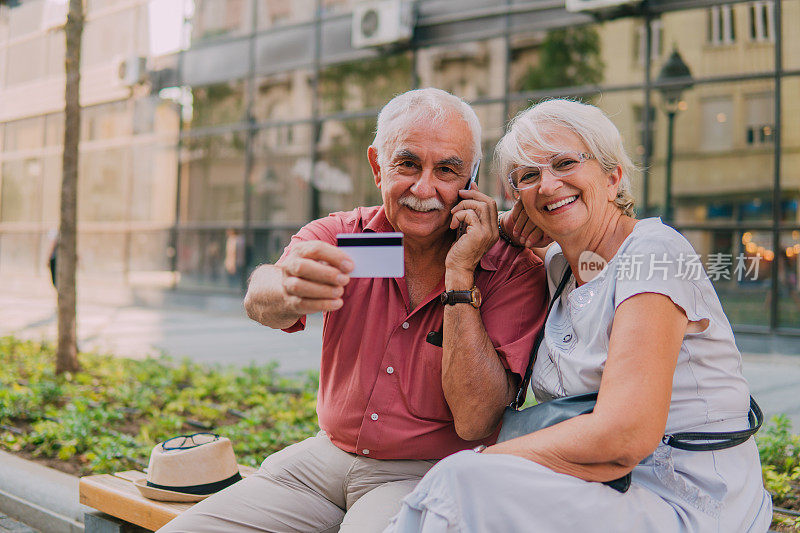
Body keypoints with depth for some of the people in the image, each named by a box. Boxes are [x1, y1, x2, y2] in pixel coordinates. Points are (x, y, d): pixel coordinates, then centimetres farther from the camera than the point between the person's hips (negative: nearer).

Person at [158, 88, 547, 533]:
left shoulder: (516, 270, -12)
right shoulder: (341, 235, -4)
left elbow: (475, 421, -20)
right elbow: (260, 302, -25)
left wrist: (459, 274, -24)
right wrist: (288, 291, -50)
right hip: (328, 454, 3)